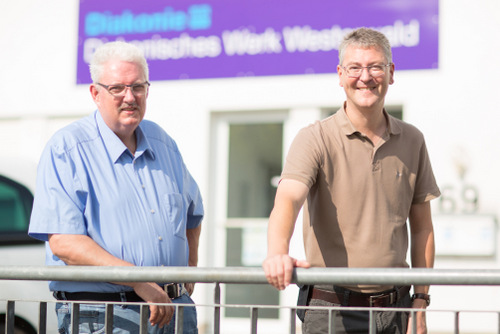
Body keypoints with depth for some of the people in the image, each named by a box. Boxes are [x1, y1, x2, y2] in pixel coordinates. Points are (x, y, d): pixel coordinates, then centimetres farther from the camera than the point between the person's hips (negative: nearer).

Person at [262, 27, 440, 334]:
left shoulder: (412, 141, 8)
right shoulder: (316, 139, -6)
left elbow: (422, 227, 13)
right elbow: (288, 199, -24)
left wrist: (421, 301, 7)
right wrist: (278, 253, -44)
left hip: (395, 308, 4)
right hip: (332, 308, -4)